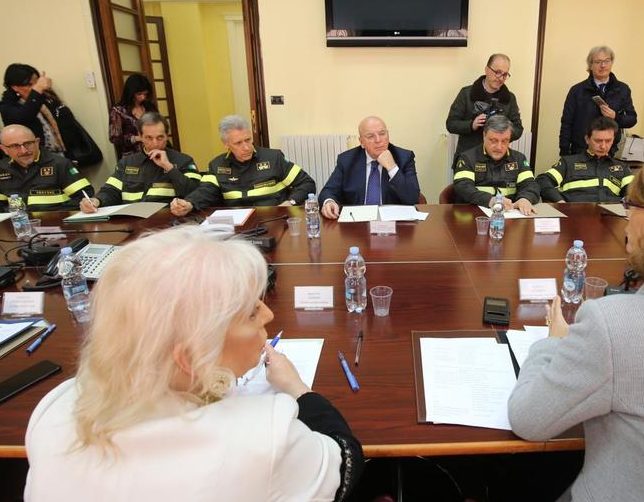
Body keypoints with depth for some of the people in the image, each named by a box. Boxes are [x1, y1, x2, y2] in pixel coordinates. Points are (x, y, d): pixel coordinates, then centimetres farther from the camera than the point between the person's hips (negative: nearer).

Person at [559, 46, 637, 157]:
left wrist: (616, 117, -13)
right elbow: (566, 123, -1)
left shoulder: (623, 89, 7)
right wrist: (564, 153, -7)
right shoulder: (577, 90, 1)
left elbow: (632, 119, 9)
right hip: (580, 151, -2)